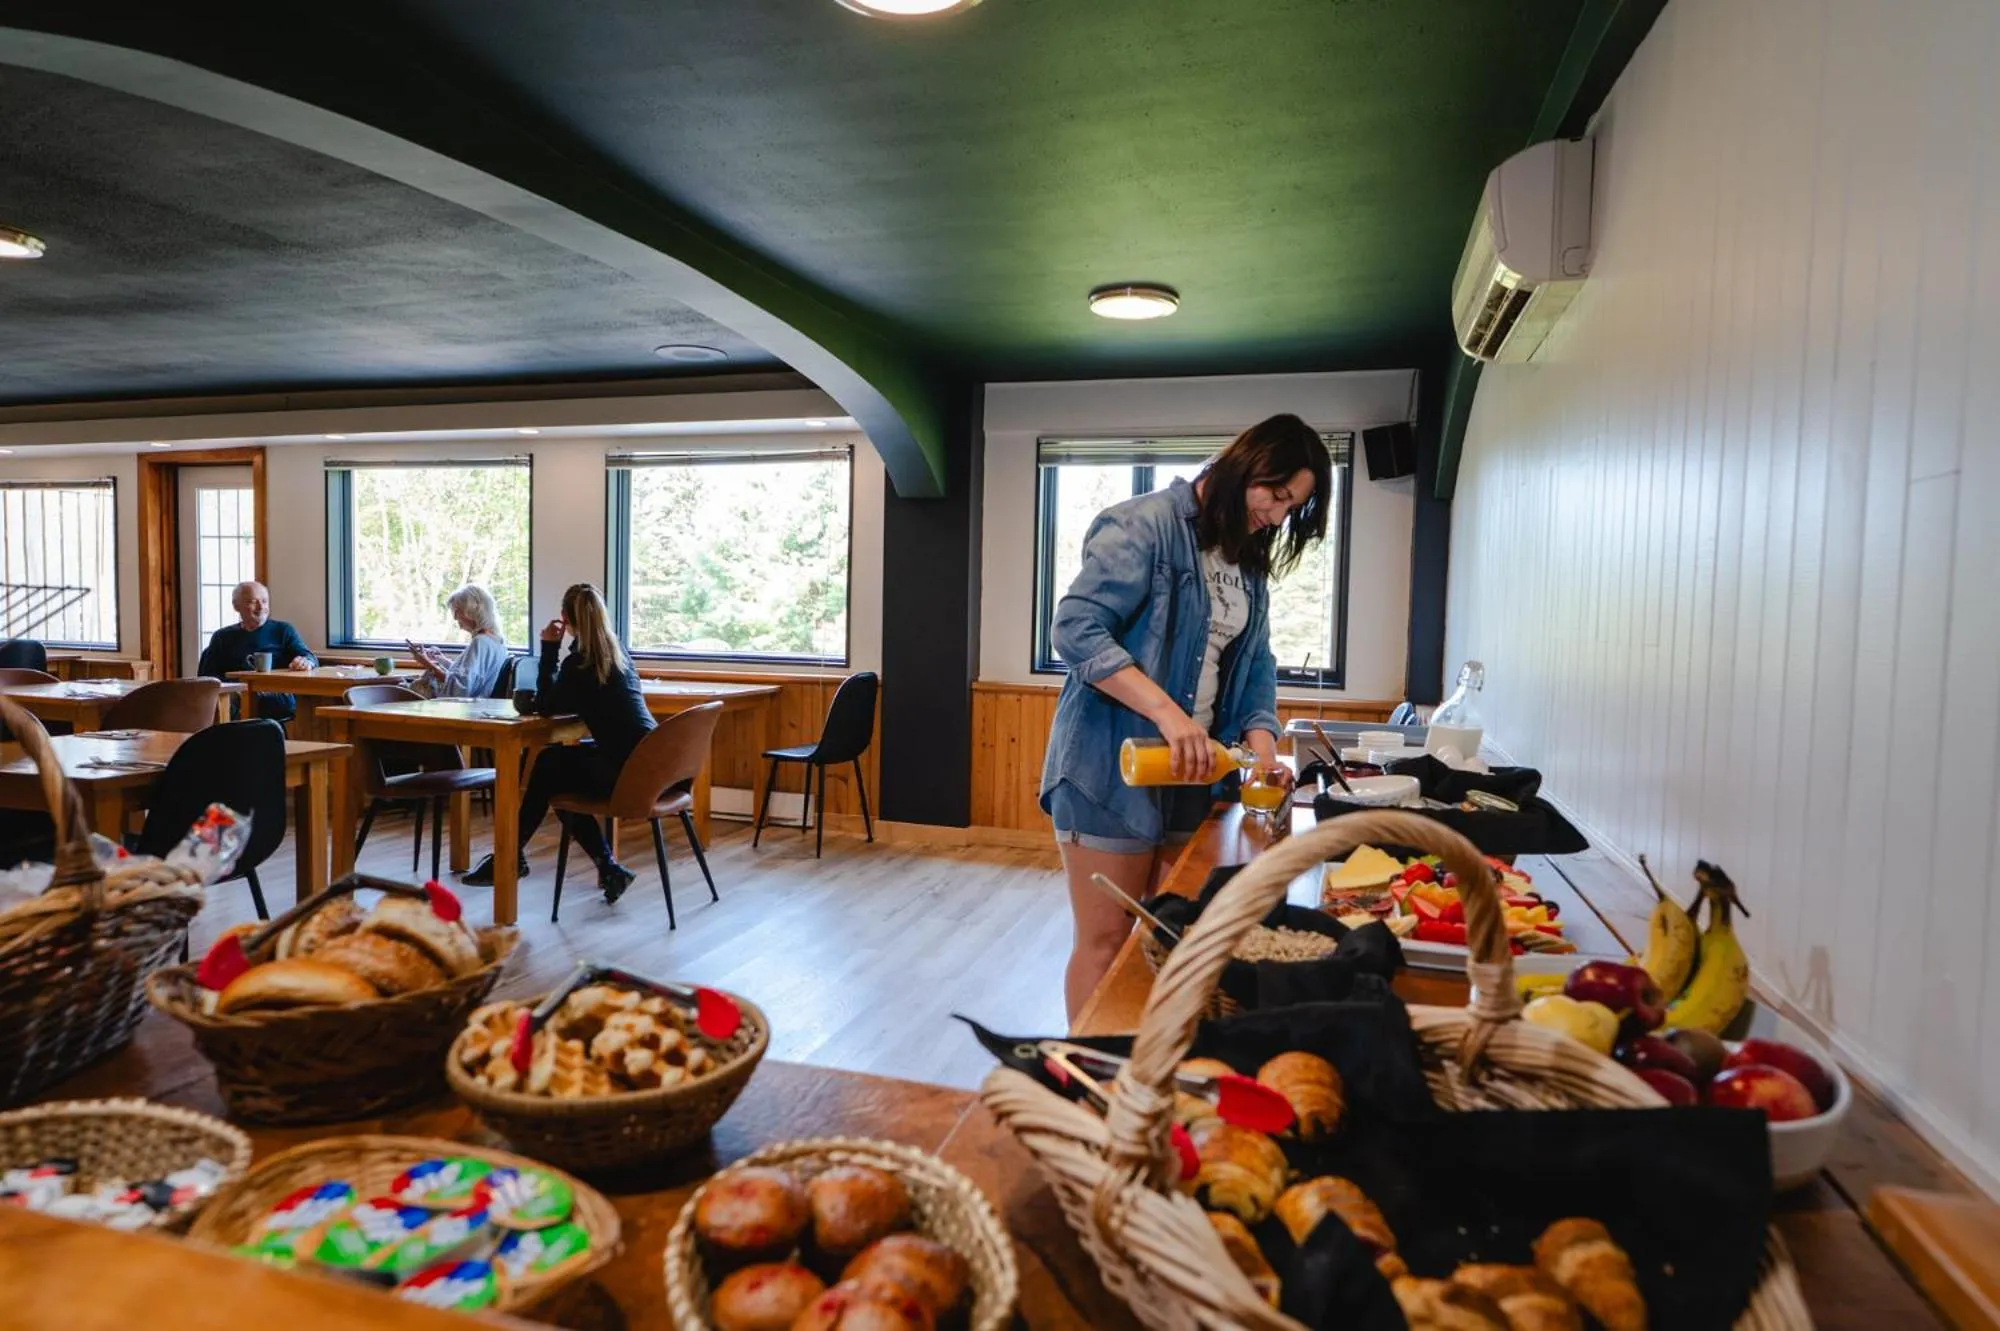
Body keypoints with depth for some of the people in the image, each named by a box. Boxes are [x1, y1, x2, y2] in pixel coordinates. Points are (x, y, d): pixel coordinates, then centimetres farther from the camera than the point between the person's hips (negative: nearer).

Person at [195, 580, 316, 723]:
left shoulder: (283, 630, 20)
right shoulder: (223, 637, 24)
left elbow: (309, 657, 6)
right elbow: (206, 675, 17)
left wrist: (306, 662, -22)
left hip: (279, 705, -1)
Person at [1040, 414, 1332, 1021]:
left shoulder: (1247, 562, 14)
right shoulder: (1148, 524, -12)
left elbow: (1254, 664, 16)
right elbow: (1077, 629, -21)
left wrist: (1261, 739, -4)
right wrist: (1167, 712, -29)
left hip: (1191, 768, 8)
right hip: (1114, 765, -8)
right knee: (1106, 941, 1)